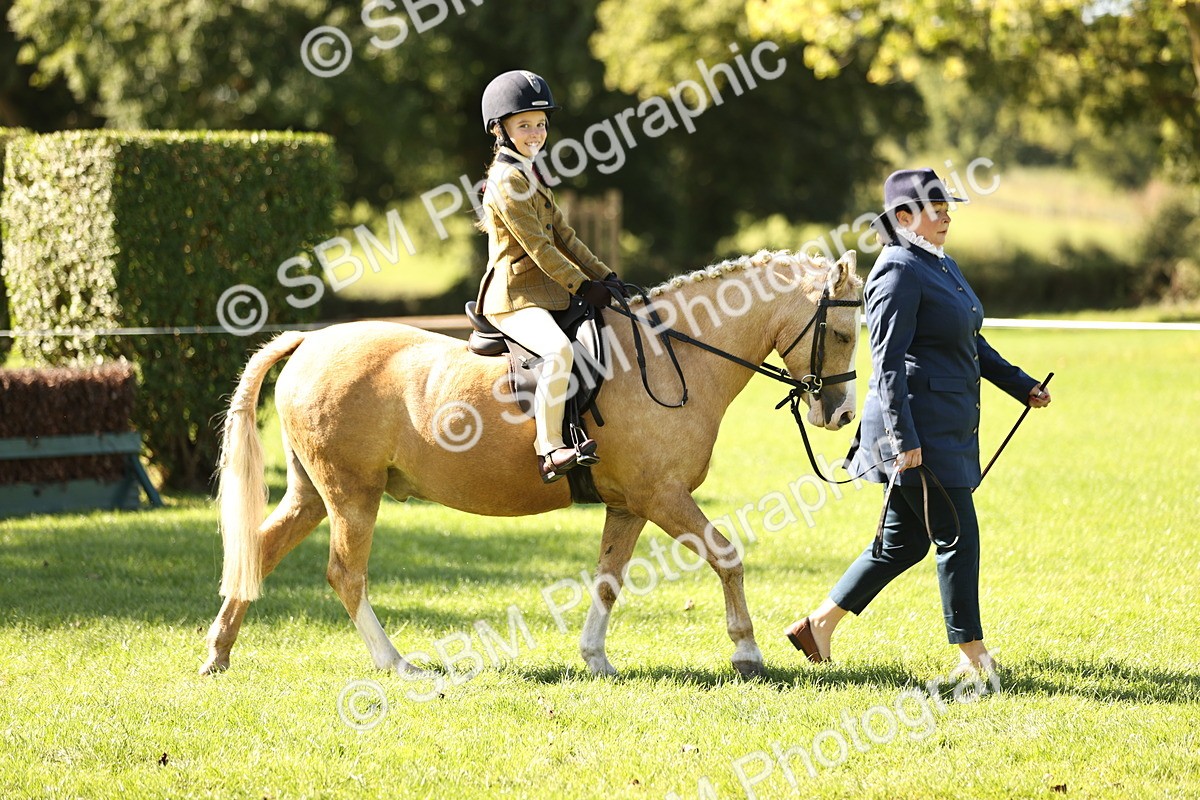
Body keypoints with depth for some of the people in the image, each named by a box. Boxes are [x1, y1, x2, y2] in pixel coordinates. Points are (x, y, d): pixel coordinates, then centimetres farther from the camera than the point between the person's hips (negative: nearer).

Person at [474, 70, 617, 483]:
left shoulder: (531, 177, 19)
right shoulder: (507, 181, -13)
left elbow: (563, 236, 19)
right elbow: (537, 246, -17)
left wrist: (604, 276, 11)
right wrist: (582, 285, -14)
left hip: (543, 291, 11)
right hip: (514, 299, -11)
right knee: (559, 349, -34)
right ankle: (549, 451, -36)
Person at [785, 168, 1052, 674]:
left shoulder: (942, 265, 17)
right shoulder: (900, 271, -14)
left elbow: (972, 345, 27)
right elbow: (888, 363, -19)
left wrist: (1023, 387, 22)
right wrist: (903, 439, -25)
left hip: (947, 431, 10)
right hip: (920, 430, -10)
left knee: (903, 541, 13)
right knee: (957, 537, -3)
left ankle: (819, 624, 19)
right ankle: (972, 654, 6)